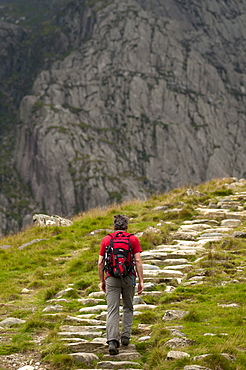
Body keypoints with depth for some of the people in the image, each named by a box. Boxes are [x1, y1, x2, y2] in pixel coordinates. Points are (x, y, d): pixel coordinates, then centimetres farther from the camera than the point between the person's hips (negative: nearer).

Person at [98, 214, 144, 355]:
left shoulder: (106, 240, 7)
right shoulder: (133, 239, 3)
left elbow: (100, 263, 6)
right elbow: (138, 260, -4)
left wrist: (102, 281, 16)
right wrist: (141, 281, -1)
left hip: (111, 278, 0)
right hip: (128, 278, 0)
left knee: (113, 311, -3)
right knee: (128, 308, 19)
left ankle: (112, 341, -15)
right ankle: (125, 336, 18)